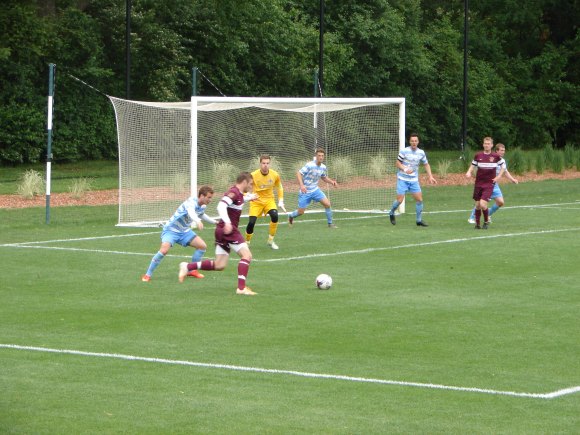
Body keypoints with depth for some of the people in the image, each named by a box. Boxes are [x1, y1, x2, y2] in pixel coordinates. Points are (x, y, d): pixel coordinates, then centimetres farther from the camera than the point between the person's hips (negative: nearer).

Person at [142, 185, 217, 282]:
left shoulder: (203, 206, -1)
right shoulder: (191, 201, -27)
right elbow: (190, 212, -53)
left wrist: (214, 222, 24)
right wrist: (198, 221, -71)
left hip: (184, 231, 8)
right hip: (171, 230, -8)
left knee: (202, 246, -1)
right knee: (164, 250, -28)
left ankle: (192, 270, 16)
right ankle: (148, 275, -14)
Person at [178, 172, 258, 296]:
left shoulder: (238, 193, 15)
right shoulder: (234, 193, -14)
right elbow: (221, 206, -30)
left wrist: (249, 197, 43)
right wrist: (227, 222, -42)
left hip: (222, 230, 10)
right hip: (229, 230, -10)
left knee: (219, 265, 7)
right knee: (247, 255, -11)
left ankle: (187, 267, 8)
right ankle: (241, 288, -16)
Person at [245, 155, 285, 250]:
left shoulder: (275, 175, -8)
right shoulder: (254, 175, -18)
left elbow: (279, 187, 10)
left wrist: (281, 201, 4)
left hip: (269, 200, 2)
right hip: (256, 201, -2)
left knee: (275, 216, -26)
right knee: (251, 222, -16)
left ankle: (271, 240, -7)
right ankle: (247, 242, 12)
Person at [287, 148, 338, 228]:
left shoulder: (323, 167, 1)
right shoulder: (310, 165, -20)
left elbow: (324, 178, 19)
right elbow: (298, 173, -20)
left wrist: (332, 182, 0)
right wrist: (301, 185, -34)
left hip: (315, 190, 5)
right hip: (305, 191, -5)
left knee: (327, 204, -13)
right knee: (301, 212, 1)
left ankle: (330, 223, 1)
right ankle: (291, 216, 36)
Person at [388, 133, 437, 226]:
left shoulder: (421, 153, 2)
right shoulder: (404, 151, -10)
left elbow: (426, 164, 15)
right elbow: (398, 162, -5)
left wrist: (430, 177, 6)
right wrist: (405, 170, -22)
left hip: (414, 180, 4)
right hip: (402, 179, -4)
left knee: (419, 199, -4)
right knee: (400, 200, -8)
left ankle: (419, 220, 9)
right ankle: (391, 213, 21)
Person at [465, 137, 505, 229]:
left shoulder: (496, 156, -3)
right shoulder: (478, 155, 2)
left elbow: (503, 166, 9)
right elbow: (473, 166, 12)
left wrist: (498, 176, -3)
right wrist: (469, 172, -9)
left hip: (489, 184, -3)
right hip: (478, 183, 3)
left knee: (483, 204, -16)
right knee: (477, 205, 5)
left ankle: (486, 221, 8)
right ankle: (477, 223, 22)